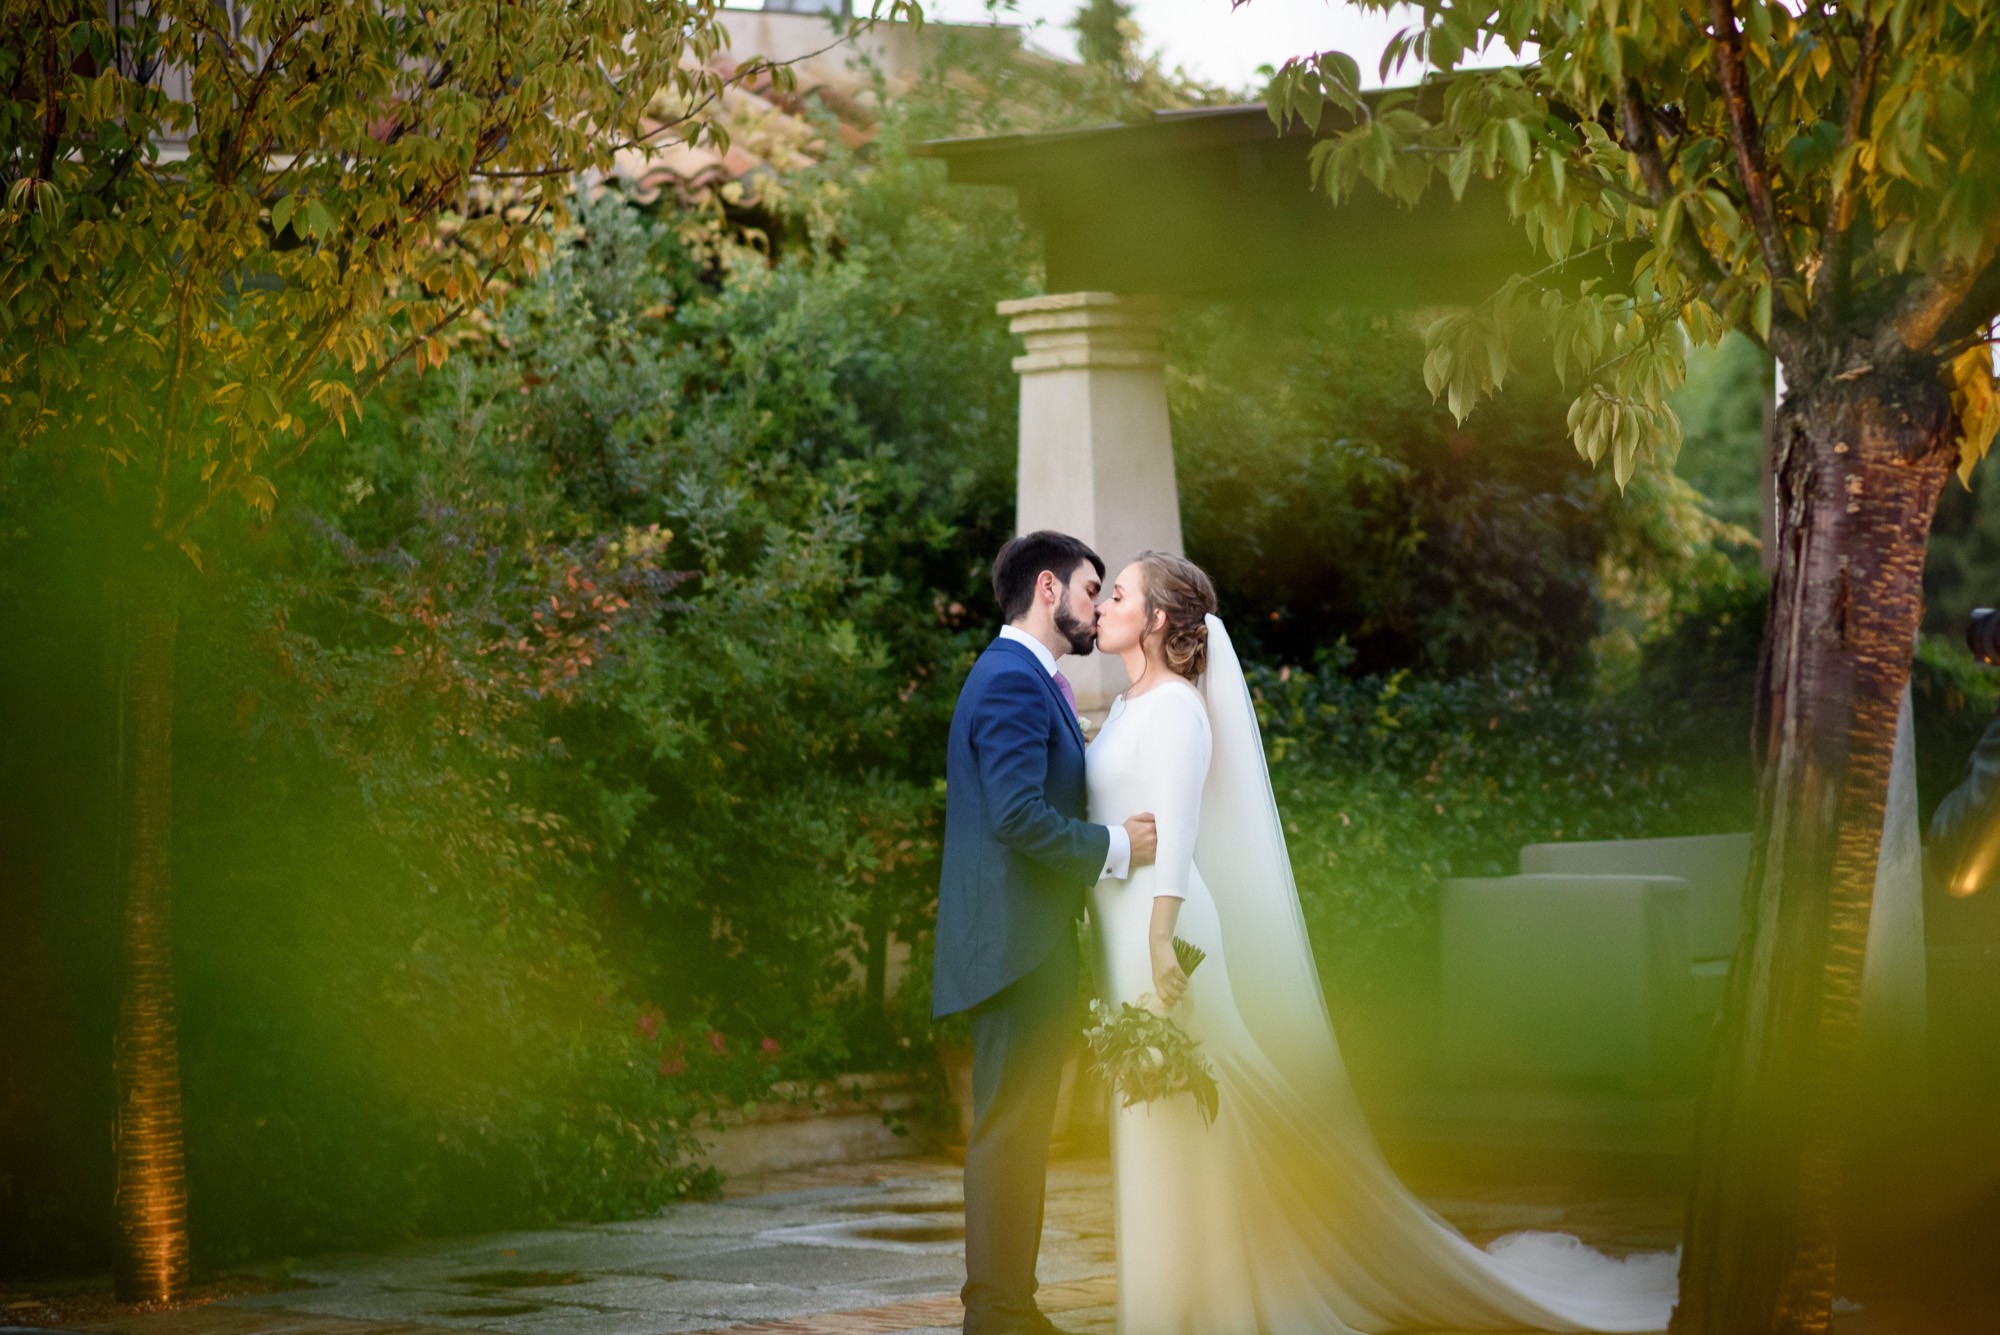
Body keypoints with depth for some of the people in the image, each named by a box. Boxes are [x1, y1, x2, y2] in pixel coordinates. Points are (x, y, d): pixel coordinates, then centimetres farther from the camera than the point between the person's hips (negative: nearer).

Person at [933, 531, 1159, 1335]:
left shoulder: (1022, 678, 18)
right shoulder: (1013, 681, -15)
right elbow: (1019, 815, -24)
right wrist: (1113, 847, -15)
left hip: (1030, 942, 11)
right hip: (1018, 943, -11)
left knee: (1018, 1130, 13)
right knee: (1010, 1128, -7)